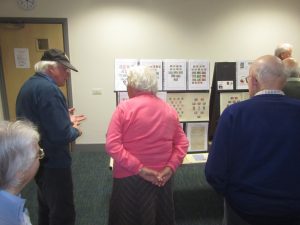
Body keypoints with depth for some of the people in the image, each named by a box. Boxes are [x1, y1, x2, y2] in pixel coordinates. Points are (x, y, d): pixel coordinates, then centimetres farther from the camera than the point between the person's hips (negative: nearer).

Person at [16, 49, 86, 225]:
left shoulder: (29, 84, 7)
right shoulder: (49, 89, -25)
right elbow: (61, 136, -31)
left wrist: (65, 119, 12)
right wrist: (75, 130, -11)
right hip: (52, 163, -10)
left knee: (46, 206, 27)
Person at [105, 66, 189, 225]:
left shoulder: (125, 108, -11)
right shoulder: (169, 110, 3)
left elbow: (112, 145, -18)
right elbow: (182, 143, 2)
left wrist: (139, 169, -17)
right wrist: (170, 168, -6)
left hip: (130, 178, -4)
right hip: (161, 178, 4)